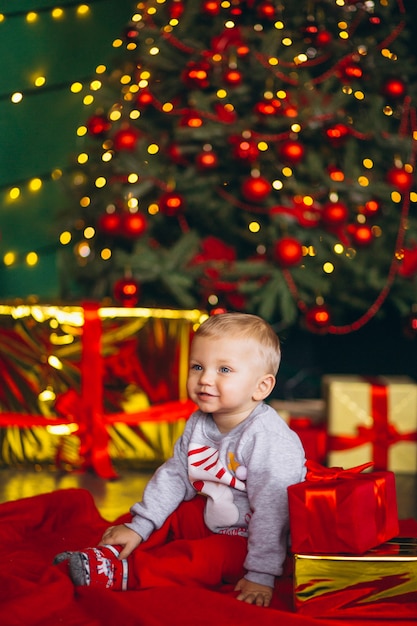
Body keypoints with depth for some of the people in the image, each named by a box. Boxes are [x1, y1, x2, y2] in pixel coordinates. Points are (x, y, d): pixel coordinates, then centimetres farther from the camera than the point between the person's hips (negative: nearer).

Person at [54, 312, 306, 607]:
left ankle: (123, 573, -31)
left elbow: (272, 510, -29)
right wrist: (138, 526, 0)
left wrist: (261, 575, -28)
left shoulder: (269, 439, -29)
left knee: (206, 557, -29)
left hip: (248, 539, -9)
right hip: (210, 516, 9)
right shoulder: (198, 424, -3)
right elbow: (173, 476, 4)